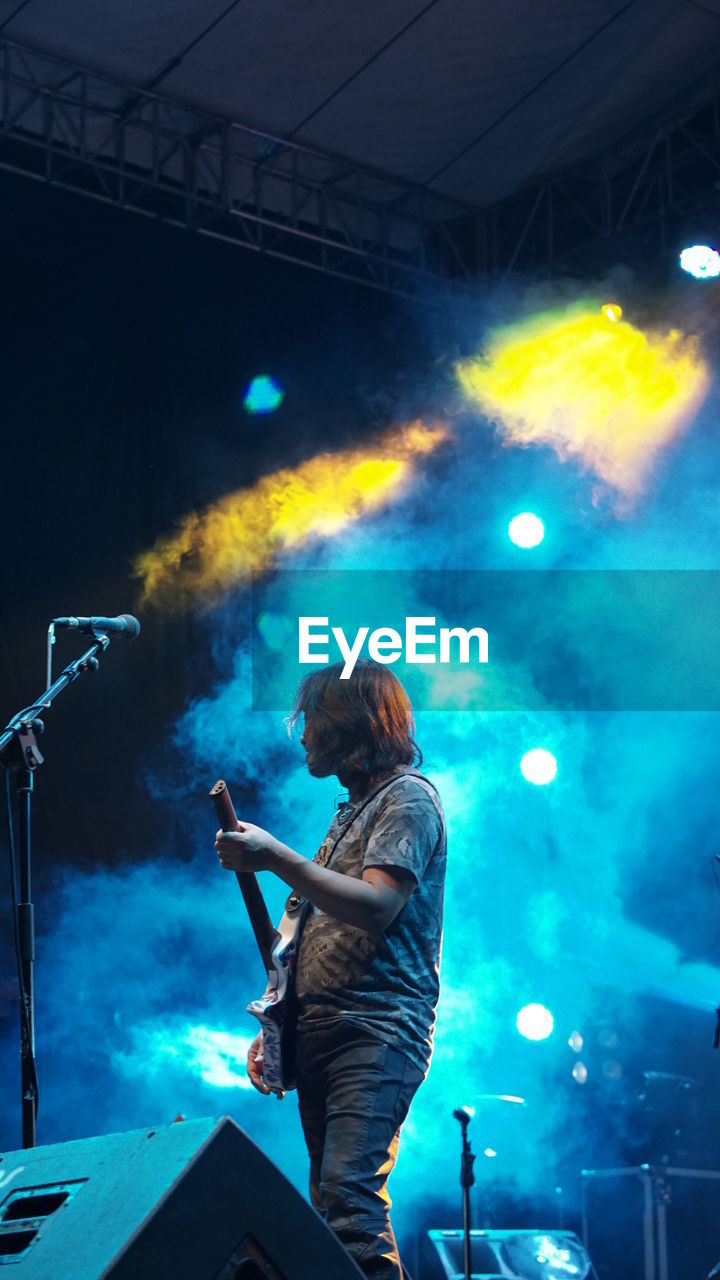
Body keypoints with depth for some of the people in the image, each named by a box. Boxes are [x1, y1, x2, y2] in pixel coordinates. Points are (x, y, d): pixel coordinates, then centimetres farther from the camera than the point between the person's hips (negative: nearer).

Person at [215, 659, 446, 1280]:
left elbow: (375, 907, -19)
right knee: (333, 1203, 6)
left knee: (349, 1198, -23)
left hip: (379, 1031, -10)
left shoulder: (407, 798, -4)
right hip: (318, 1031, 10)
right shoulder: (351, 813, 24)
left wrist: (275, 857, -21)